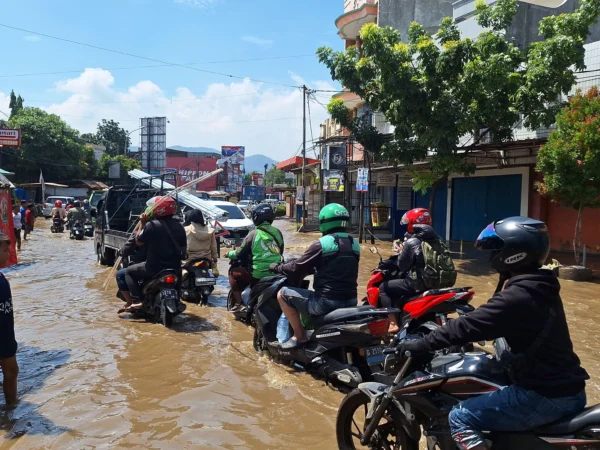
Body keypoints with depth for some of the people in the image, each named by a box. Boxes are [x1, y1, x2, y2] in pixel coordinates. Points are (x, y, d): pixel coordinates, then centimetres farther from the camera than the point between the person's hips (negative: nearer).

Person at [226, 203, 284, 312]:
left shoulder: (254, 234, -11)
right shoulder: (277, 232, 4)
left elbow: (239, 254, -4)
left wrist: (229, 254, 16)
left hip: (257, 274, -6)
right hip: (275, 272, 6)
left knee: (233, 273, 16)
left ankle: (238, 303, 11)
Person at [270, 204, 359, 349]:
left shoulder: (321, 244, -12)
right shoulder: (354, 244, 9)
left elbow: (297, 269, -7)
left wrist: (277, 268, 11)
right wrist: (314, 268, 31)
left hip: (327, 302, -7)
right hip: (351, 301, 8)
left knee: (283, 294, 6)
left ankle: (300, 336, 8)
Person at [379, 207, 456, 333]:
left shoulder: (411, 242, -14)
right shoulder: (436, 239, 9)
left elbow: (402, 266, -9)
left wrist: (401, 252, 8)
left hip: (419, 283, -8)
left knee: (384, 288, 5)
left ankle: (393, 324, -3)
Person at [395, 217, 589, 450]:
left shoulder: (518, 296, -21)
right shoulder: (541, 288, 9)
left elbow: (469, 325, -21)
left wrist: (419, 345, -13)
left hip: (544, 397, -10)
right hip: (570, 389, 10)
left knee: (460, 418, -6)